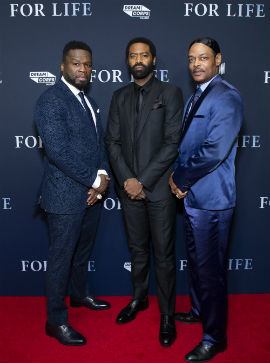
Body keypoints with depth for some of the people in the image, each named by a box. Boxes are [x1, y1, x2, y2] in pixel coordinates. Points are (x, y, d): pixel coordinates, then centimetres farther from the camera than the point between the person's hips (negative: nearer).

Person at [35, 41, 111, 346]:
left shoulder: (87, 100, 14)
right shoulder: (51, 100, -14)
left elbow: (99, 142, 12)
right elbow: (58, 151, -23)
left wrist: (102, 176, -5)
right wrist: (95, 180, -18)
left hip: (92, 193, 8)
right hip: (66, 196, -8)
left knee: (83, 250, 23)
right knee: (61, 257, 4)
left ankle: (80, 295, 45)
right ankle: (56, 321, 21)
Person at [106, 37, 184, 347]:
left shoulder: (170, 93, -2)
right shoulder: (119, 96, 11)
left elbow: (173, 142, -10)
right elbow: (112, 141, 5)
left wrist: (144, 181, -14)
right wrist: (127, 179, -9)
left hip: (158, 187, -3)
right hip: (129, 187, 4)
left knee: (163, 254, 4)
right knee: (137, 249, 17)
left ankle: (167, 315, 21)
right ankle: (139, 299, 37)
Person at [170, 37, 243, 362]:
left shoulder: (226, 97, -14)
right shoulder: (193, 99, 16)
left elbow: (215, 150, -23)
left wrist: (181, 179, -13)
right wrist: (176, 175, 0)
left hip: (211, 199, -9)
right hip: (191, 194, 9)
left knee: (210, 268, 1)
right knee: (196, 260, 22)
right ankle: (199, 311, 43)